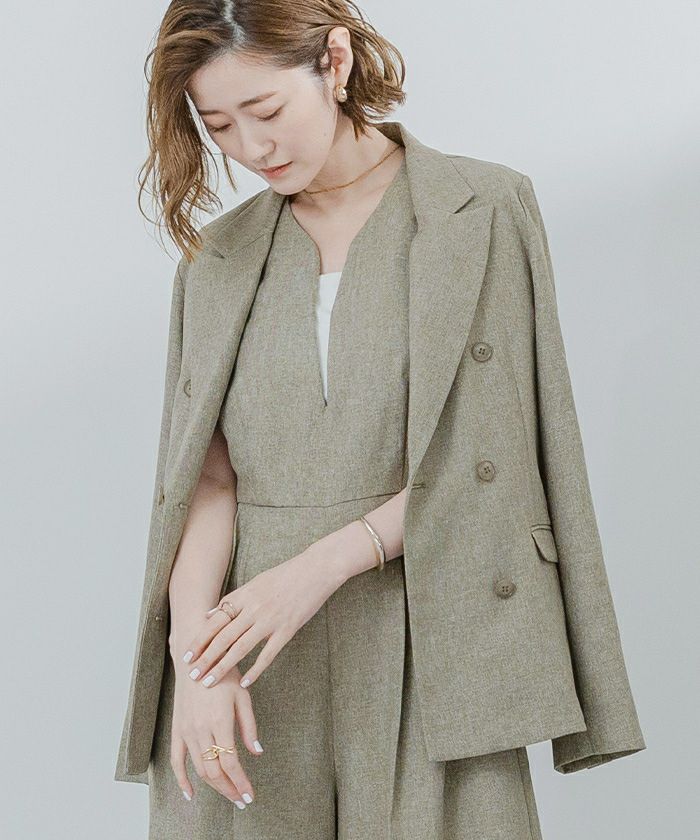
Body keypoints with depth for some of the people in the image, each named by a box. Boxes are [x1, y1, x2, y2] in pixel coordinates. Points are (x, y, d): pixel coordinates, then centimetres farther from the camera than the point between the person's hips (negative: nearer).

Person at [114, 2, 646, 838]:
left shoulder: (487, 209, 0)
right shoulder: (217, 257, 10)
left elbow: (482, 455, -6)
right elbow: (203, 473, 2)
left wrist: (320, 565, -15)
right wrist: (196, 654, -13)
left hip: (424, 650, -2)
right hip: (245, 648, 3)